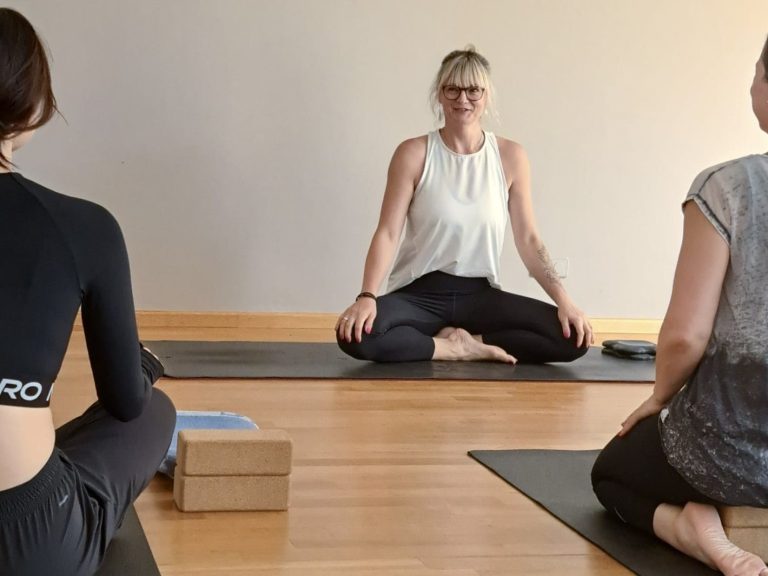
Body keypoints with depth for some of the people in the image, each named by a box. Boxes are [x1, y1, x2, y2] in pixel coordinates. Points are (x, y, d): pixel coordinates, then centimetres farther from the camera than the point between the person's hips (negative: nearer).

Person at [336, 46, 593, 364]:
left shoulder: (510, 157, 1)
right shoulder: (413, 154, -5)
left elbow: (527, 238, 2)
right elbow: (387, 233, -10)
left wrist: (564, 300, -10)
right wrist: (367, 297, -26)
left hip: (480, 295, 2)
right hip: (420, 293, -2)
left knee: (572, 337, -20)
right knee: (355, 334, -33)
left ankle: (462, 341, -7)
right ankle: (462, 349, -14)